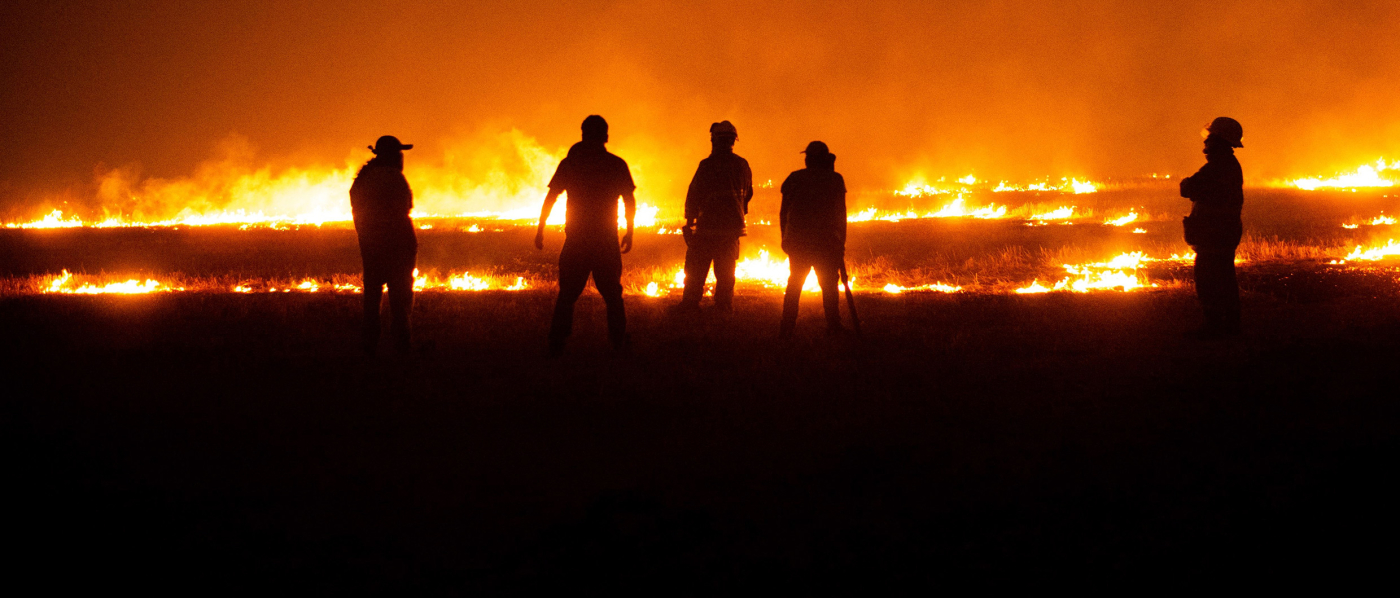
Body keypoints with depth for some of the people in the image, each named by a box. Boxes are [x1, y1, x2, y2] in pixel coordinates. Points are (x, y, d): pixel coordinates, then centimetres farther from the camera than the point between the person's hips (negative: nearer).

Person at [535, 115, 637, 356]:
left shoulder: (569, 163, 0)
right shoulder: (616, 165, -1)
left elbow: (550, 199, 0)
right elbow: (630, 202, 0)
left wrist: (540, 231, 7)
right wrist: (629, 233, 11)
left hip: (576, 239, 0)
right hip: (606, 239, 0)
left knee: (567, 294, 6)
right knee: (612, 293, 9)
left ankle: (556, 345, 0)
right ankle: (619, 343, 4)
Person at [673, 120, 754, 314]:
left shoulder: (708, 165, -12)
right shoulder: (742, 165, 5)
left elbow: (694, 195, -10)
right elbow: (748, 194, 16)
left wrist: (689, 222, -3)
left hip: (709, 225, -5)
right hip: (732, 225, 5)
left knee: (696, 268, 4)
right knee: (726, 270, 13)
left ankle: (690, 302, 4)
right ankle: (724, 304, 12)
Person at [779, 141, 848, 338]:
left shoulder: (795, 178, 4)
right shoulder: (835, 179, -1)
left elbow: (783, 211, 5)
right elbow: (840, 213, -1)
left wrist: (785, 238, 14)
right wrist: (842, 242, 5)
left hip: (797, 240, 2)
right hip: (826, 241, -2)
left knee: (794, 285, 9)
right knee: (829, 285, 7)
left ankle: (786, 329, 2)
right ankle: (833, 326, 2)